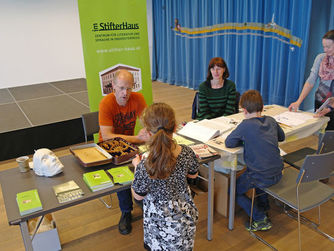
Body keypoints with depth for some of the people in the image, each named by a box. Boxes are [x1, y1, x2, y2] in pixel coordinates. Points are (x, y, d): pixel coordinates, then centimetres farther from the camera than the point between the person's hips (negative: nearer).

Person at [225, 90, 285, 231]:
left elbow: (228, 143, -12)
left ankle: (261, 219, 9)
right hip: (277, 174, 7)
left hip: (262, 178, -7)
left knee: (233, 190, 15)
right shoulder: (271, 120, 2)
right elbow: (282, 137, 20)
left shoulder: (246, 125, -17)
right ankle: (264, 205, 42)